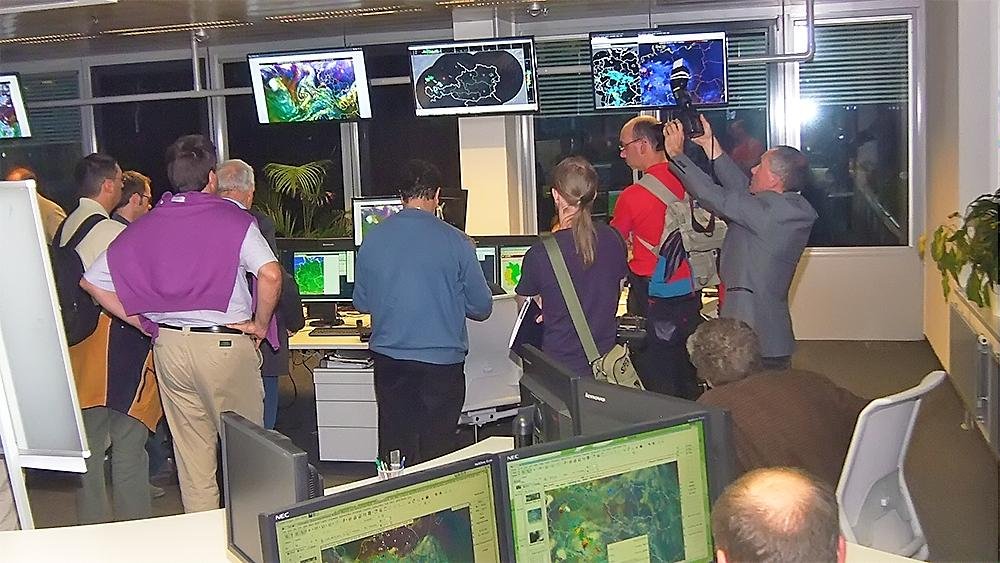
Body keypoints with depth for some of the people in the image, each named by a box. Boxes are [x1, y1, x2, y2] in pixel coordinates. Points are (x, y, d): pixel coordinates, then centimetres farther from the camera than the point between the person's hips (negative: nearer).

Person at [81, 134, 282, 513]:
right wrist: (260, 324, -8)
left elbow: (92, 282, 7)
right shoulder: (233, 219, -9)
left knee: (190, 450, 13)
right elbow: (270, 274, -23)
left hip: (169, 344, 4)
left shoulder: (146, 226, 4)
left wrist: (143, 322, 10)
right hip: (226, 343, -4)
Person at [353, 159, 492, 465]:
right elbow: (482, 308, -1)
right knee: (438, 449, 8)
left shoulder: (373, 238, -1)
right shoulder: (455, 241, -9)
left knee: (393, 444, 13)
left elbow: (361, 302, 11)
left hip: (389, 359, 3)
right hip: (442, 359, -3)